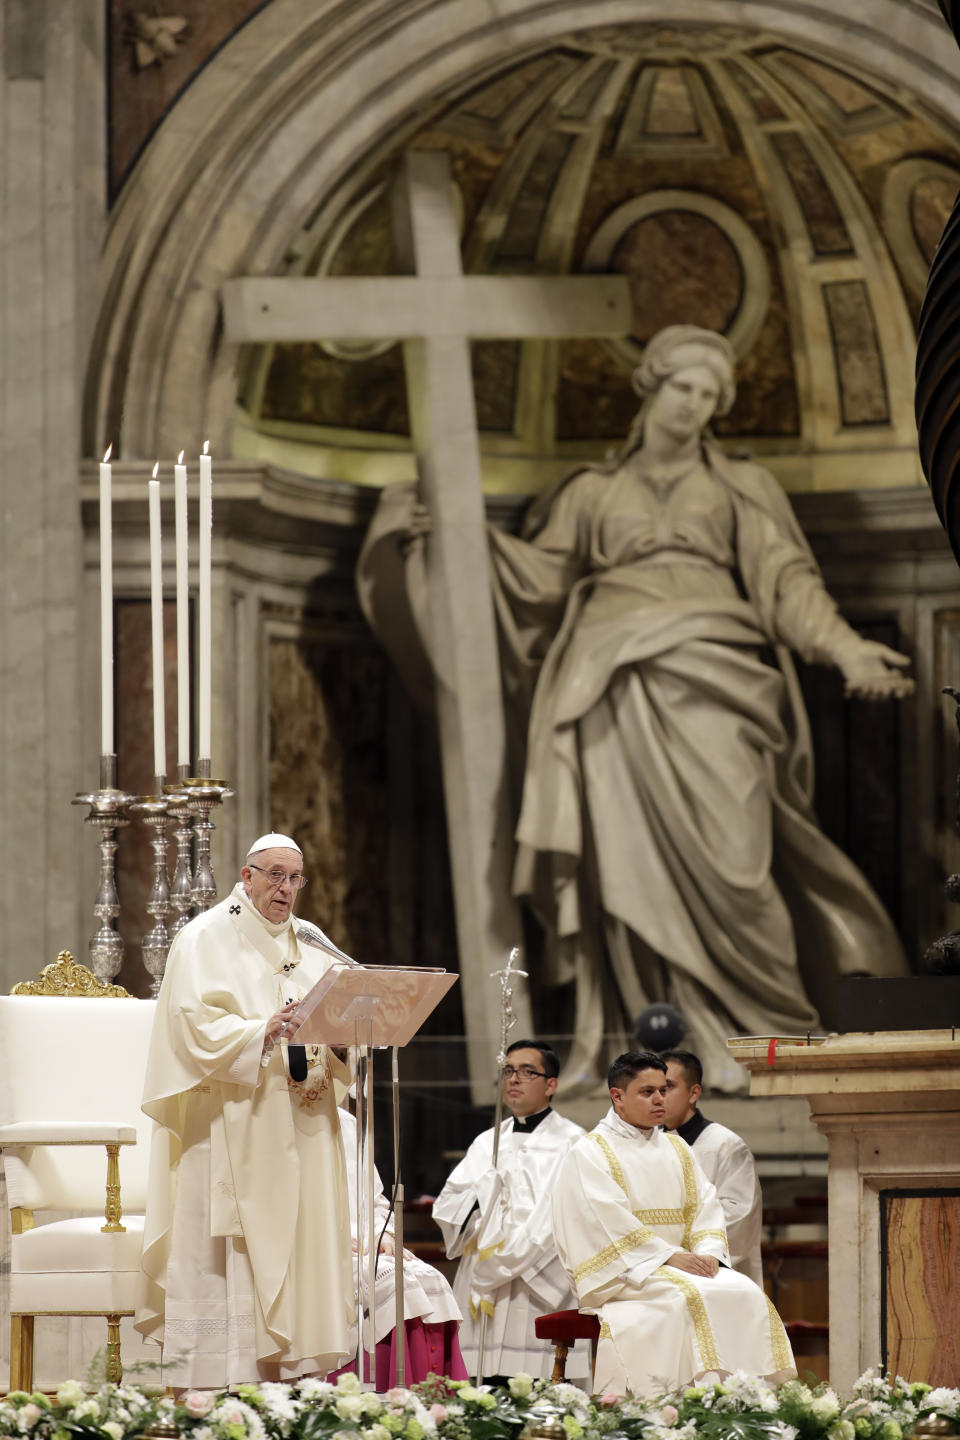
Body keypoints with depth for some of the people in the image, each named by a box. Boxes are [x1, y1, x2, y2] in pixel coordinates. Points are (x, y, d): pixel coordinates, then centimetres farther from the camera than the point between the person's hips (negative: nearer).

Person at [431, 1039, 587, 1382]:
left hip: (541, 1283, -4)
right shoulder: (486, 1143, 22)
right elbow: (446, 1204, 13)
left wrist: (507, 1259, -11)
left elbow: (559, 1215, -7)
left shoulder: (570, 1141, 5)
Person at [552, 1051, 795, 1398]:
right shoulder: (589, 1154, -1)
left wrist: (707, 1253, -10)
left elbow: (705, 1207, 11)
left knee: (745, 1293, -19)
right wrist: (669, 1256, -21)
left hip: (683, 1265, 6)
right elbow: (611, 1220, -13)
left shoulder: (676, 1149, 20)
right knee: (686, 1295, -33)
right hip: (618, 1274, -6)